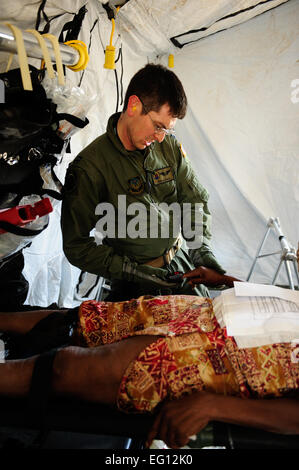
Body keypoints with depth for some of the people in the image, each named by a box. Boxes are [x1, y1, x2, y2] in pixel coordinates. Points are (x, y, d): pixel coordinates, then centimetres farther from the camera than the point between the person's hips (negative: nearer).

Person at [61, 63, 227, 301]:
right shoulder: (89, 167, -16)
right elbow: (77, 246, -12)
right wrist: (132, 272, -19)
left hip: (182, 264, 5)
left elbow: (195, 201, 10)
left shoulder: (170, 146, 0)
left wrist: (202, 249, -5)